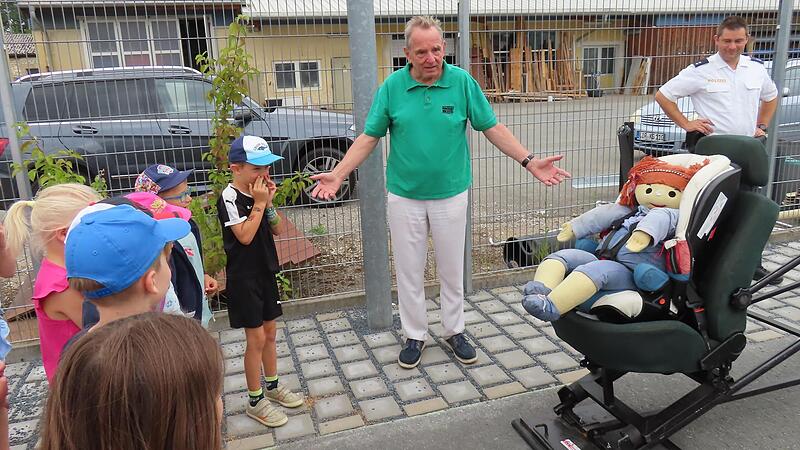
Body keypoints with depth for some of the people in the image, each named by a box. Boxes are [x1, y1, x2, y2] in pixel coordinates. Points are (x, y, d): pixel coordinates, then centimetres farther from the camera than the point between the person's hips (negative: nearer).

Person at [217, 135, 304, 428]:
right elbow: (245, 236, -25)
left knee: (270, 333, 17)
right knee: (256, 339, 0)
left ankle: (272, 386, 35)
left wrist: (269, 202, -9)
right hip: (244, 277, -7)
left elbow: (278, 230, 4)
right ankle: (255, 402, 15)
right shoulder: (230, 198, -17)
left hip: (265, 271, 7)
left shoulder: (258, 191, 5)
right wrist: (260, 202, -20)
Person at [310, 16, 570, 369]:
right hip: (405, 197, 0)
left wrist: (530, 162, -11)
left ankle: (454, 331, 33)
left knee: (452, 270, 14)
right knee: (409, 272, 10)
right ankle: (415, 336, 28)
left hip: (451, 195, 0)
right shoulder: (391, 87, -5)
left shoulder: (463, 82, -7)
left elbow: (492, 128, -3)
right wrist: (338, 174, -12)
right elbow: (369, 137, -2)